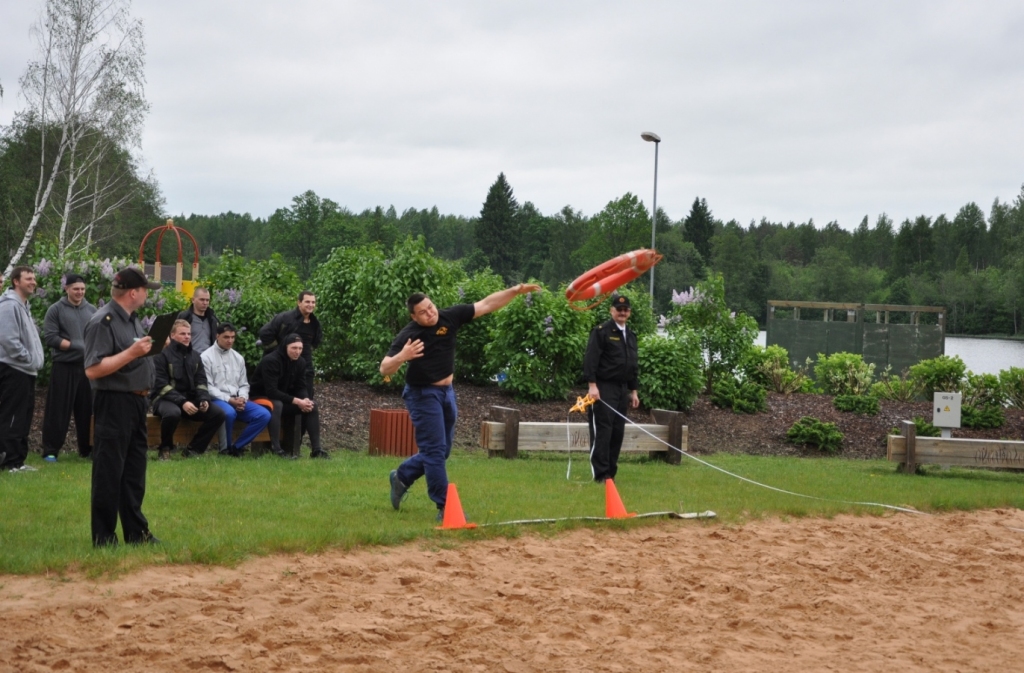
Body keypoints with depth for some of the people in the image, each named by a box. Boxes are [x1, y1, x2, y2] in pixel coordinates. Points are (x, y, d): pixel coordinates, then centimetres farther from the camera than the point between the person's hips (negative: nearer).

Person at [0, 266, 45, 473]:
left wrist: (34, 360, 10)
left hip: (25, 370, 11)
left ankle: (17, 460, 17)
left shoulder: (23, 306, 18)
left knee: (23, 417, 12)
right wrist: (29, 359, -16)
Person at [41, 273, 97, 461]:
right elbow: (50, 337, -10)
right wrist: (74, 346, -16)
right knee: (58, 410, -2)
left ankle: (87, 449, 17)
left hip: (88, 366, 4)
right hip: (64, 367, -4)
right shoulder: (56, 310, -2)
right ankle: (50, 450, 2)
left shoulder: (92, 310, 12)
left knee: (87, 409, 8)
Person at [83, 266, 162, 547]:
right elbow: (92, 370, -22)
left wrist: (153, 347, 6)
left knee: (134, 473, 15)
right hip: (113, 405, -9)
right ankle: (103, 539, 3)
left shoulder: (132, 320, 14)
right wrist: (132, 353, -24)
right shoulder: (103, 321, -16)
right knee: (109, 474, -3)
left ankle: (136, 532, 23)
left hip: (136, 402, 9)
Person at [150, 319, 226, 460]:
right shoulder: (163, 355, -7)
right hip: (166, 399, -6)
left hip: (190, 399, 6)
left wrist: (204, 399, -10)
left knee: (218, 414, -14)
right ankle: (165, 448, -12)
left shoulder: (195, 356, 14)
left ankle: (193, 449, -7)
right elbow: (161, 385, -14)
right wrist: (182, 402, -24)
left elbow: (201, 382, 12)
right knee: (173, 413, -41)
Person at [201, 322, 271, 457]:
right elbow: (207, 386, -10)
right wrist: (229, 400, -17)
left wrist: (242, 398, -5)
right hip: (216, 400, -6)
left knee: (264, 415, -15)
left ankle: (237, 446, -9)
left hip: (237, 400, 6)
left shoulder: (238, 358, 17)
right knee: (229, 412, -39)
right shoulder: (207, 357, -2)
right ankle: (225, 448, -14)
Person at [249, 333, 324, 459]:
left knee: (312, 405, -10)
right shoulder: (271, 361, -25)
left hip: (284, 398, 7)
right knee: (277, 405, -40)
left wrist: (306, 400, -22)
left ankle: (316, 448, -12)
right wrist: (297, 401, -32)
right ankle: (276, 449, -40)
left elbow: (301, 387, 3)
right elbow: (271, 391, -30)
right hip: (261, 397, -7)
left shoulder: (300, 362, -2)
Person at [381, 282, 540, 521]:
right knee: (435, 450, -7)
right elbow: (384, 369, -23)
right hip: (423, 395, -6)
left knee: (442, 451, 16)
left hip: (446, 392, 6)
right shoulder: (408, 336, -20)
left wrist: (515, 292, -12)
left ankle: (401, 478, 35)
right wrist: (401, 357, -43)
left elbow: (486, 305, -4)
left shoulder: (449, 317, -8)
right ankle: (444, 507, -2)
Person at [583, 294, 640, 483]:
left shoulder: (631, 336, 18)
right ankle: (601, 474, -7)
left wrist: (633, 391, 20)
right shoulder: (601, 331, -6)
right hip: (603, 389, -7)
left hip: (622, 389, 7)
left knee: (618, 432, 7)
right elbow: (590, 359, -13)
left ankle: (610, 472, 13)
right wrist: (592, 384, -20)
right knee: (602, 430, -8)